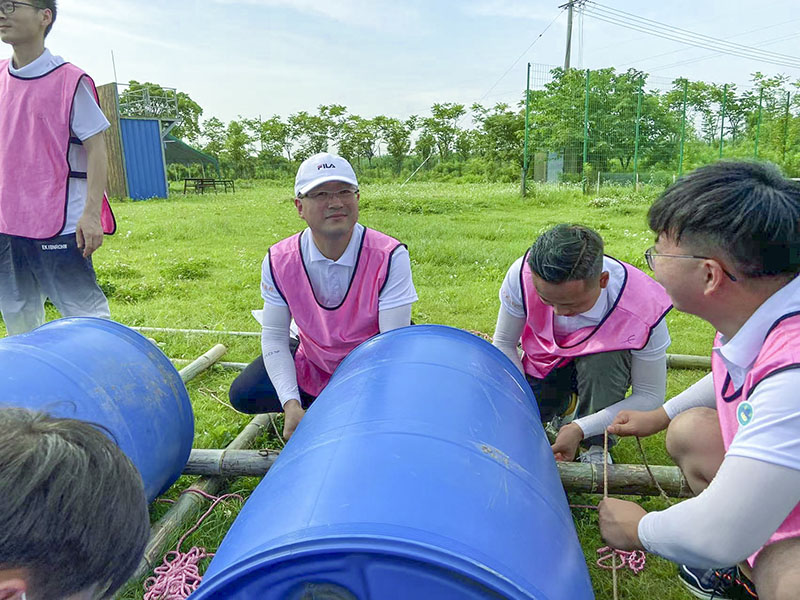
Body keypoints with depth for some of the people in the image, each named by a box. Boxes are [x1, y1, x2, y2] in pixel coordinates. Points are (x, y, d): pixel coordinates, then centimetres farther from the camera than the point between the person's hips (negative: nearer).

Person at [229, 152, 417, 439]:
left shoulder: (390, 257, -27)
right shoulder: (279, 261, -17)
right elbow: (274, 336, -12)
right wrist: (291, 404, -25)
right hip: (311, 363, 2)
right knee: (242, 395, -9)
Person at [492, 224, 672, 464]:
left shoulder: (643, 308, -35)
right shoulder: (522, 275, -31)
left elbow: (651, 396, -24)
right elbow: (504, 344, -15)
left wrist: (581, 429, -33)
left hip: (603, 364, -2)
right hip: (544, 361, 2)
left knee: (602, 357, -38)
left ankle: (596, 446, -10)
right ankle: (564, 402, 17)